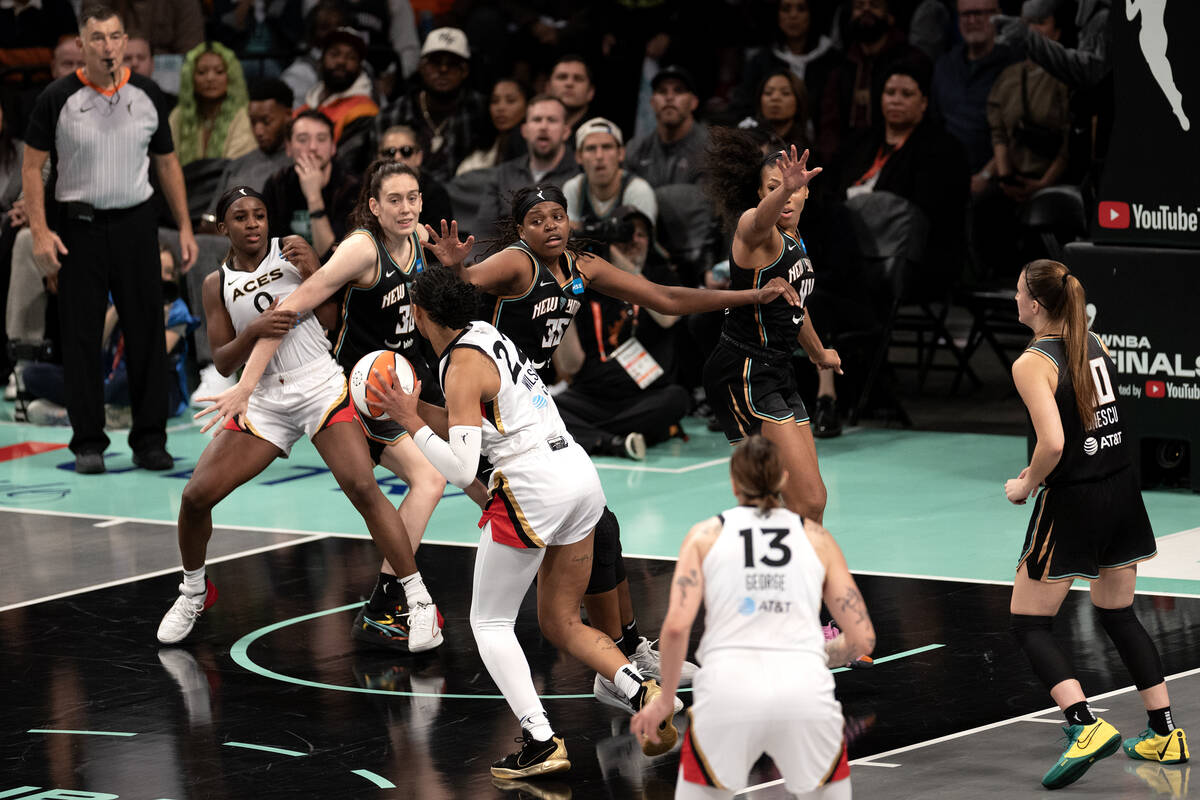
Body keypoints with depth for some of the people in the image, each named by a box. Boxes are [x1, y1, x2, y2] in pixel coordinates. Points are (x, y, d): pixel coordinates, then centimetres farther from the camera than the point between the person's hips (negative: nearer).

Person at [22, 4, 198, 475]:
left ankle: (149, 440, 8)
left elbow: (167, 163, 12)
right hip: (79, 228, -2)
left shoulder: (147, 95, 4)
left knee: (147, 333, 1)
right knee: (81, 338, 1)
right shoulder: (59, 98, -5)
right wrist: (40, 232, -11)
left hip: (135, 224, 2)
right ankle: (88, 443, 8)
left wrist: (184, 227, 7)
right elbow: (32, 166, -2)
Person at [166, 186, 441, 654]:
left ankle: (421, 601, -15)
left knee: (363, 488, -19)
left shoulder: (292, 251, 2)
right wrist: (254, 331, -15)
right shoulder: (217, 285, 7)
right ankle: (194, 592, 22)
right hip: (263, 402, 3)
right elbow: (223, 362, 4)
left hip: (321, 388, -3)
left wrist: (316, 273, -17)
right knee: (196, 495, -5)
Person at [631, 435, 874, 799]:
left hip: (727, 686, -1)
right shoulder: (817, 537, 19)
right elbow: (862, 639, 14)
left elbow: (677, 626, 1)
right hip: (806, 687, 1)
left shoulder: (706, 534, 16)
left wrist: (664, 699, 13)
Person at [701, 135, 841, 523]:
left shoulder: (794, 240, 14)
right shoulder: (754, 232, -13)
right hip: (744, 377, -10)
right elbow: (761, 218, -41)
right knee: (808, 501, -16)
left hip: (776, 375, 10)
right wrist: (783, 190, -62)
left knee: (809, 502, 13)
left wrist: (818, 353, 49)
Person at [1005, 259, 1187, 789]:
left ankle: (1085, 726, -15)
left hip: (1073, 502, -7)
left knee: (1028, 623, 3)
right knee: (1118, 615, 20)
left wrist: (1026, 484, -8)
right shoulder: (1092, 343, 6)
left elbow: (1053, 444, -26)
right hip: (1122, 487, 7)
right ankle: (1164, 734, 19)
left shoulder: (1032, 364, -17)